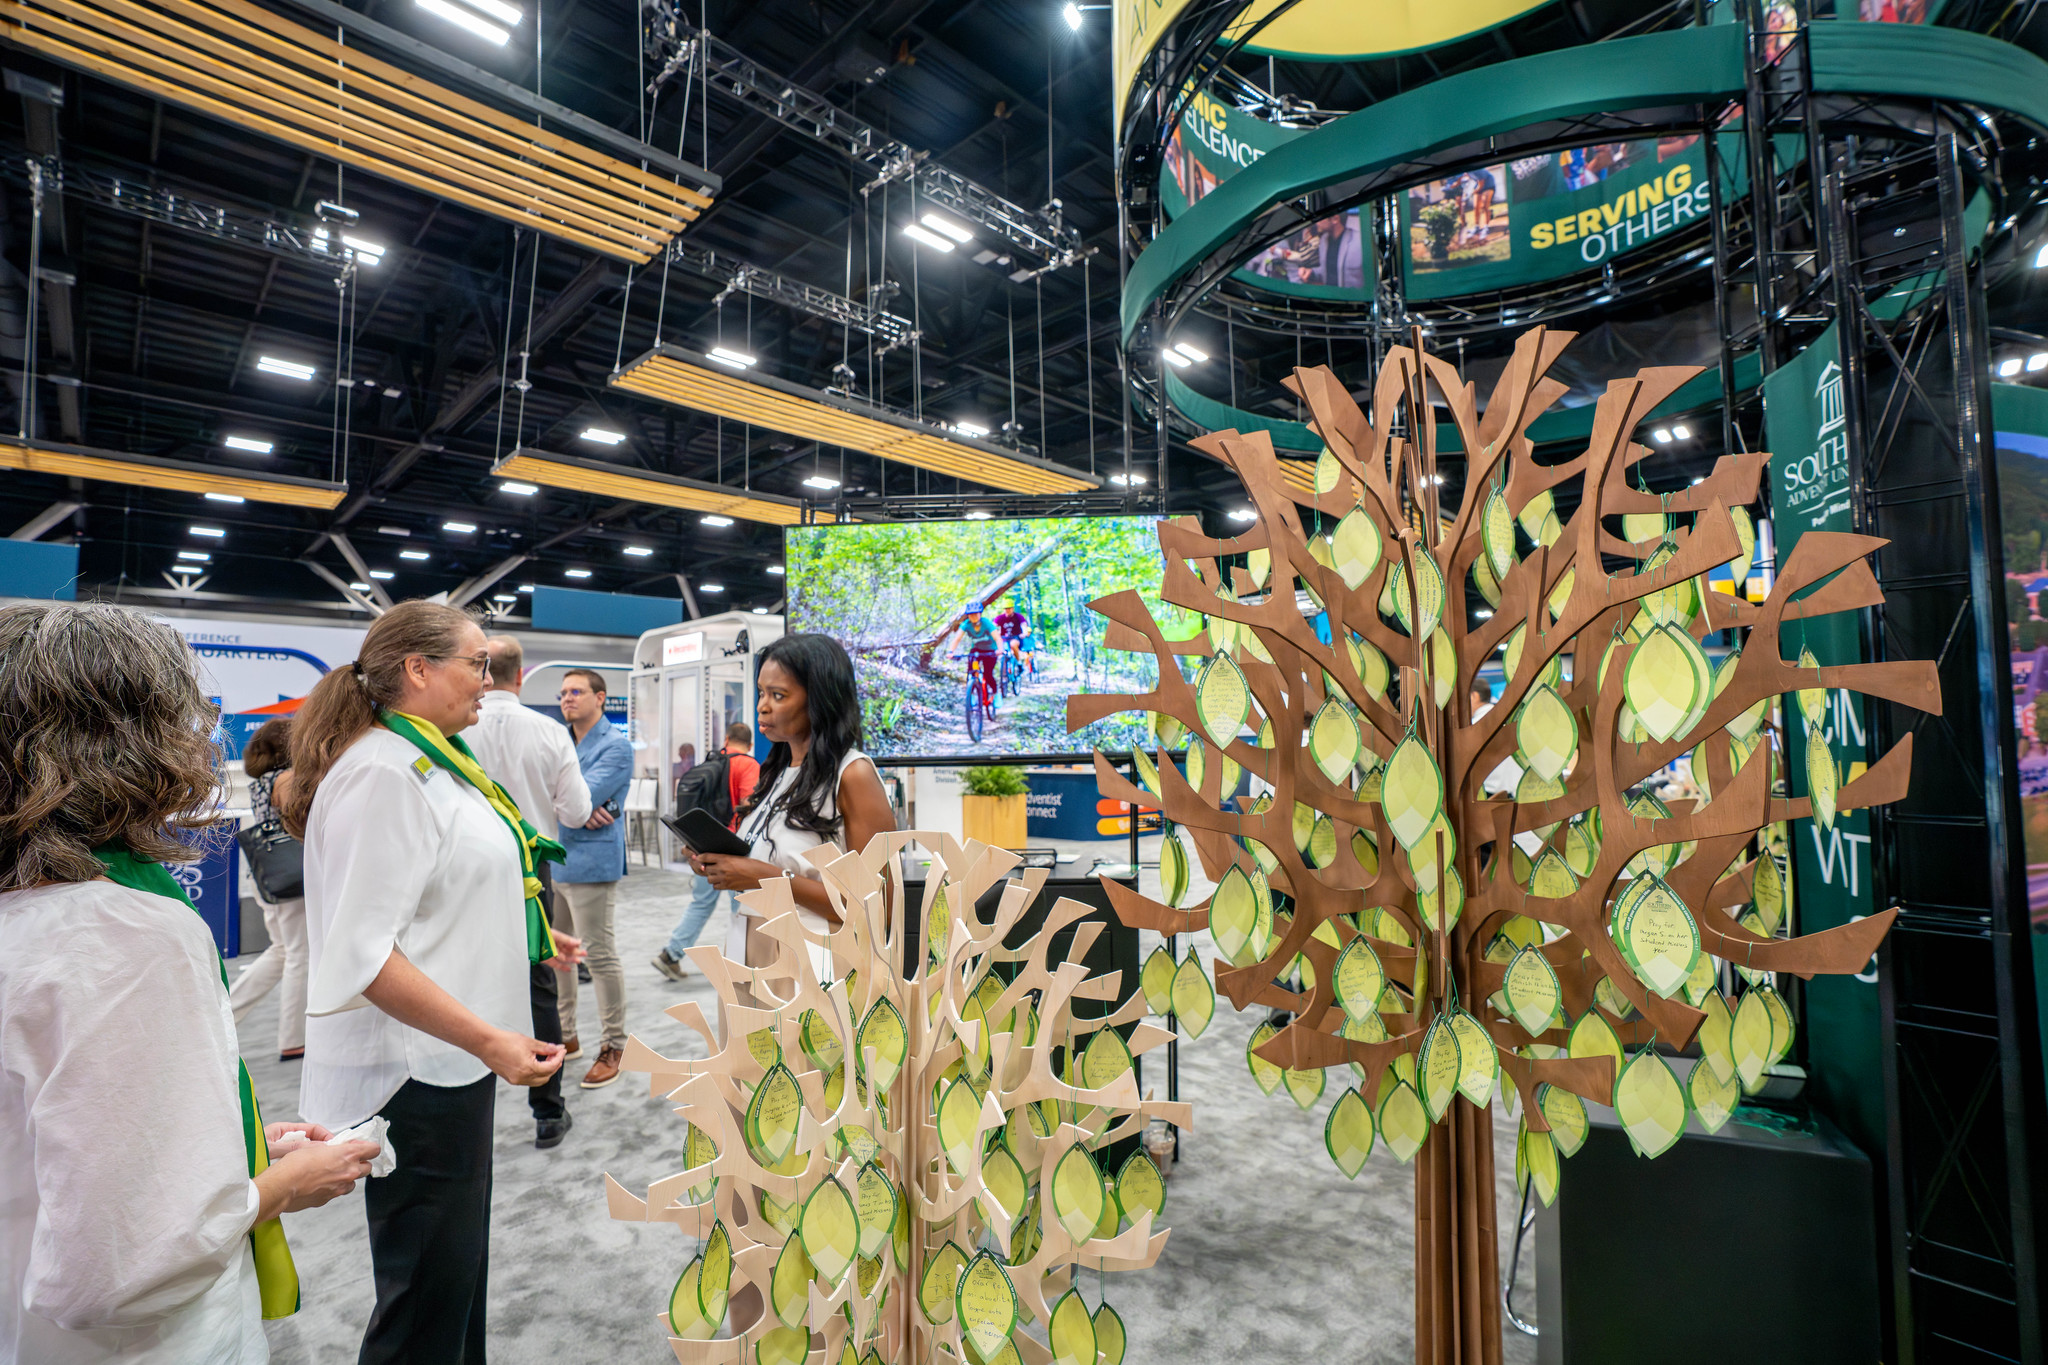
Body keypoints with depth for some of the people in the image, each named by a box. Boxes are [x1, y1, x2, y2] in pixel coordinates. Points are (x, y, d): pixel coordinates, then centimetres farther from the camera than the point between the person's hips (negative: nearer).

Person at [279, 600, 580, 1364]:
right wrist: (488, 1039, -30)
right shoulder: (383, 772, -20)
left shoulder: (433, 761, 9)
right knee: (427, 1299, 6)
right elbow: (364, 953, -26)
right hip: (419, 1069, -10)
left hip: (452, 1059, 10)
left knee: (459, 1268, 23)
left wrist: (524, 938, 26)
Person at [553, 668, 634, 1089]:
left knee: (600, 955, -2)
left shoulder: (615, 747, -9)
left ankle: (613, 1045, 9)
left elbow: (583, 795, -20)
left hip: (590, 862, -8)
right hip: (552, 860, 8)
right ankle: (564, 1036, 30)